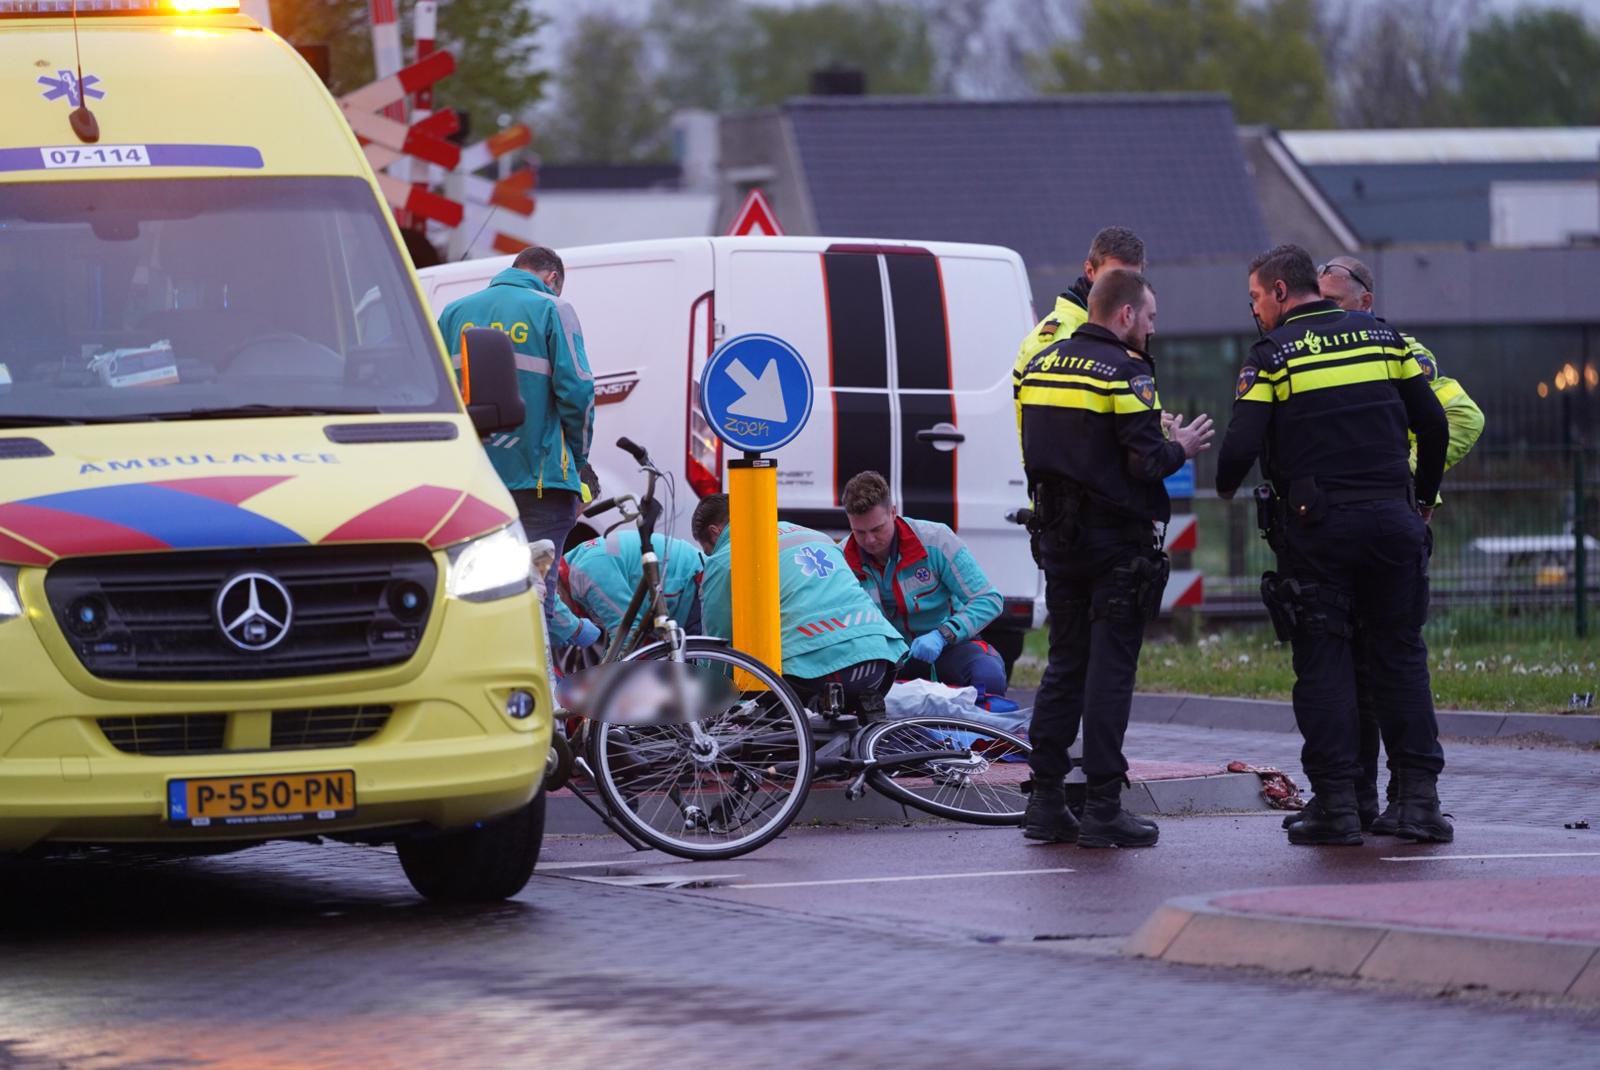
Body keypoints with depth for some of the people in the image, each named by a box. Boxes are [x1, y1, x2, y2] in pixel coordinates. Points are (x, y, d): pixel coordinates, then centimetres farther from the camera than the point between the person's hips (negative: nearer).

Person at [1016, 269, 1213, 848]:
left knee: (1064, 664, 13)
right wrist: (1181, 448, 2)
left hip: (1058, 538, 7)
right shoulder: (1125, 371, -13)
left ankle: (1045, 800, 11)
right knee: (1110, 668, -4)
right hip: (1116, 538, -7)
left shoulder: (1041, 366, 10)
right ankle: (1102, 810, -5)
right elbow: (1145, 463, -19)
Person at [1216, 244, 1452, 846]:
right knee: (1401, 653, 9)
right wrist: (1423, 497, 25)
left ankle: (1336, 802, 0)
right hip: (1392, 519, 3)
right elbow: (1433, 424, 10)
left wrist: (1226, 487, 12)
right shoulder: (1381, 337, 10)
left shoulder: (1272, 355, -3)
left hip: (1316, 525, -3)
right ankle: (1419, 796, 3)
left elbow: (1242, 446, -10)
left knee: (1323, 660, 3)